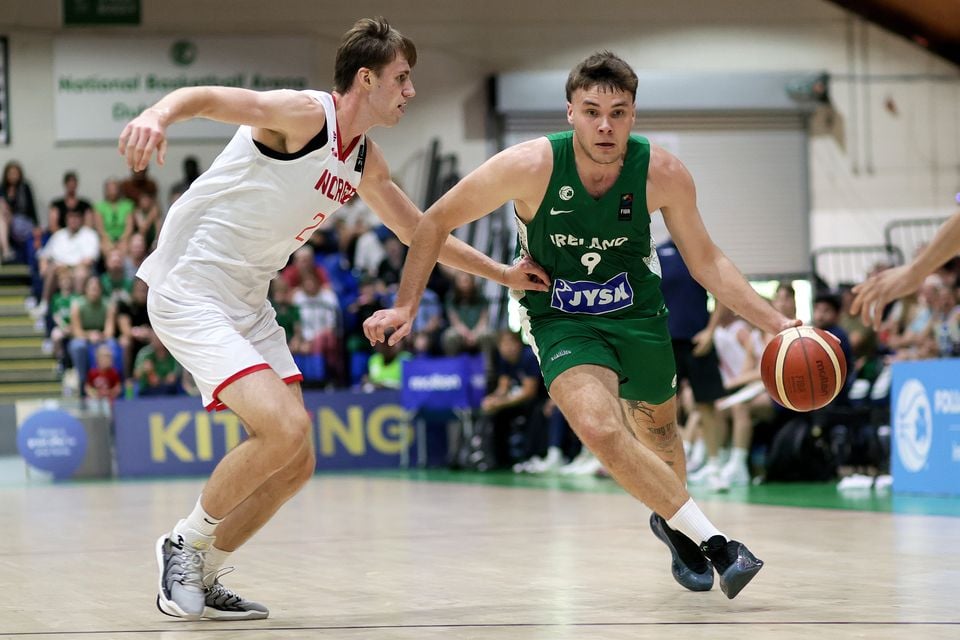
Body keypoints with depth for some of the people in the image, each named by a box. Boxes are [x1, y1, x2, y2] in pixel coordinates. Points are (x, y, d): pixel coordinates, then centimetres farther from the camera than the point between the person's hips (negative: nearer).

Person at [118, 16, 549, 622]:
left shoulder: (365, 160, 11)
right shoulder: (306, 113, -16)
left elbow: (419, 230, 26)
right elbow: (207, 98, -31)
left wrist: (502, 272, 23)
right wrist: (158, 114, -53)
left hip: (249, 303, 9)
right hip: (192, 293, -9)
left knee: (296, 462, 6)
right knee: (286, 427, -24)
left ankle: (201, 579, 19)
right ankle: (186, 543, -3)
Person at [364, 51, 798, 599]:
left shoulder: (663, 174, -20)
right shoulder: (530, 167, -26)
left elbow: (705, 261, -5)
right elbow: (437, 222, -12)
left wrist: (774, 322, -14)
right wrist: (406, 306, -17)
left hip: (638, 315, 3)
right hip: (562, 321, -3)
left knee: (658, 432, 22)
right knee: (599, 427, -29)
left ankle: (672, 521, 55)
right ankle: (712, 541, -21)